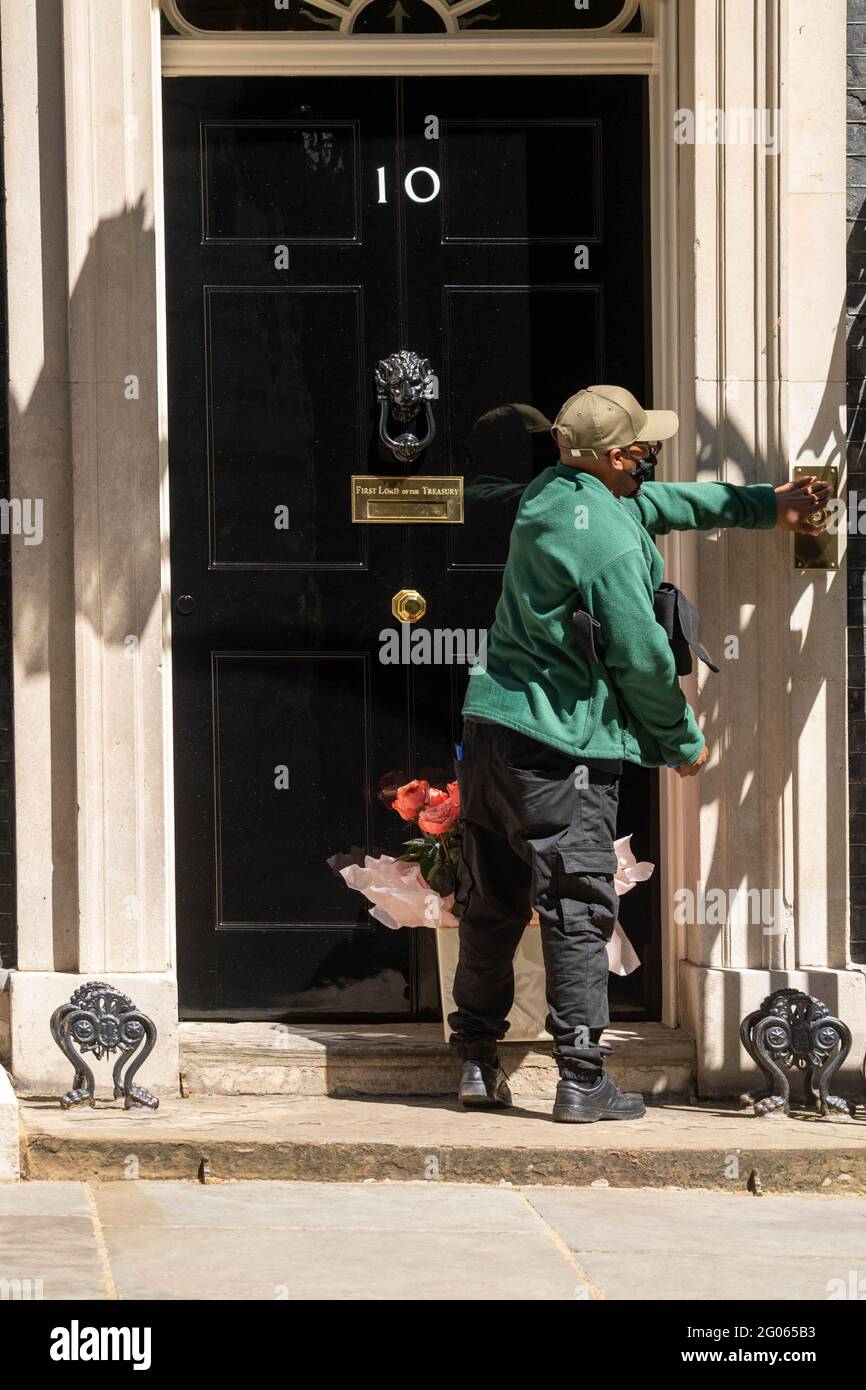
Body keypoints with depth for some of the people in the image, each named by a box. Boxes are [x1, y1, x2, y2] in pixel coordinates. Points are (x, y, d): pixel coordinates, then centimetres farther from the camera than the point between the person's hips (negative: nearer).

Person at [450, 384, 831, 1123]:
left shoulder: (548, 495, 9)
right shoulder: (610, 542, -19)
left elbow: (660, 502, 23)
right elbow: (643, 658, -15)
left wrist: (765, 504, 22)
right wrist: (685, 742, 1)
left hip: (491, 729, 9)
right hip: (562, 747, -9)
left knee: (492, 905, 15)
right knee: (579, 912, -3)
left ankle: (479, 1062, 21)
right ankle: (582, 1080, -2)